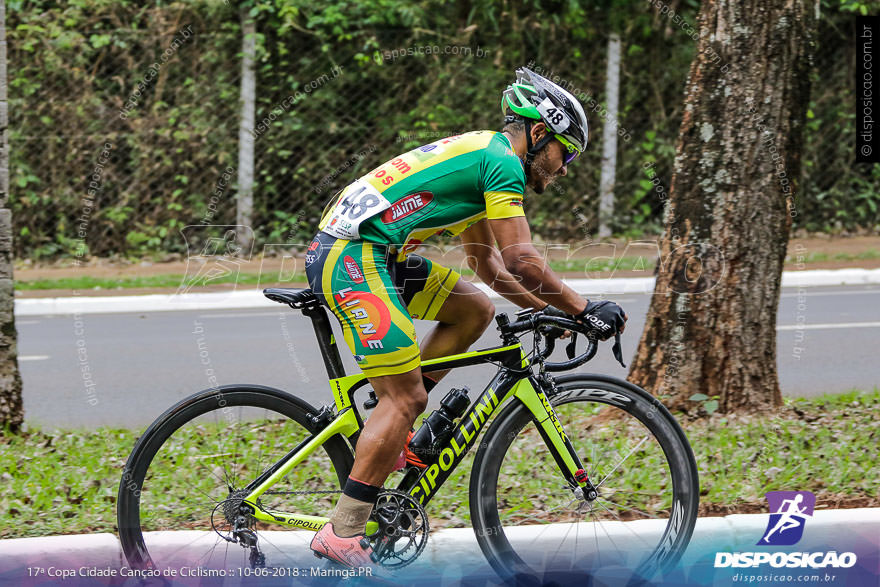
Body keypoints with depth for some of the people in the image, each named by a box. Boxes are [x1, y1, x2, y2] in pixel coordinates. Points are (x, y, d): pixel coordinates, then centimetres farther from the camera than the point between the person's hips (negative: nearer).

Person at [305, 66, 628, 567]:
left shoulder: (482, 155, 23)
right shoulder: (502, 161, -7)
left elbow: (489, 263, 31)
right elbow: (523, 260, -13)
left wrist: (551, 308, 25)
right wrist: (584, 310, -4)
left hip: (367, 252, 10)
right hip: (353, 259, -10)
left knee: (475, 310, 16)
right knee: (405, 397, -10)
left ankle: (391, 433, 11)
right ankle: (343, 534, -11)